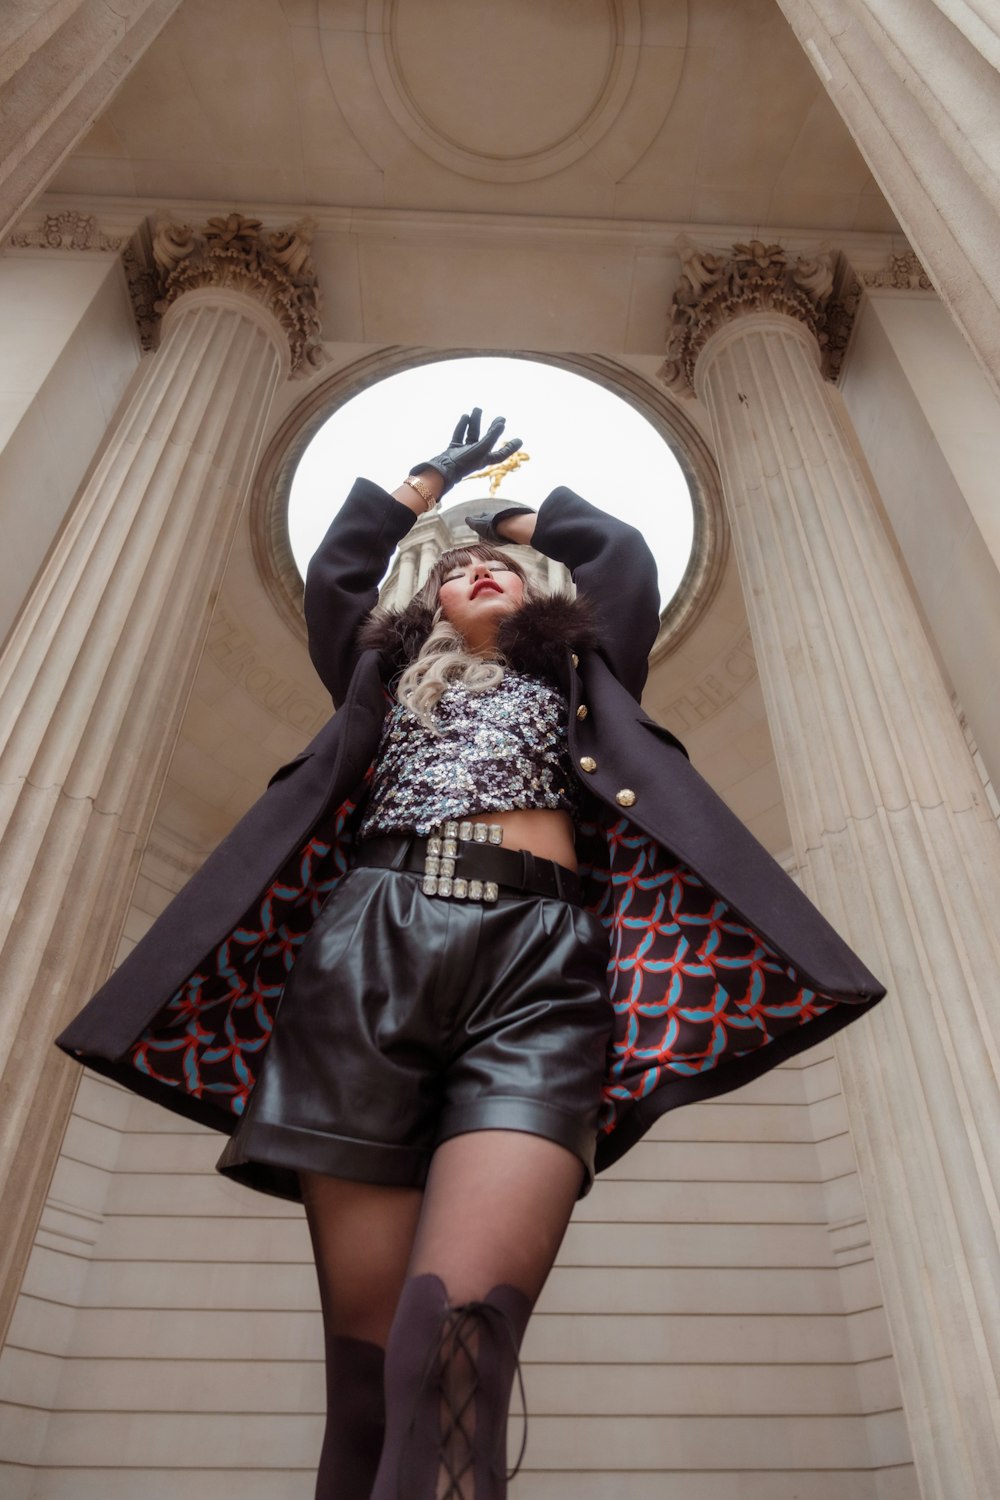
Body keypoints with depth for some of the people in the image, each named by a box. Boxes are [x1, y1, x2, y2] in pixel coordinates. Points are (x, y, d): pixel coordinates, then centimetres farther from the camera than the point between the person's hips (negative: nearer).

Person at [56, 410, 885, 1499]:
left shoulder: (575, 678, 32)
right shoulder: (388, 675, 33)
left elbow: (624, 558, 32)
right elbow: (334, 573, 35)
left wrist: (520, 508, 51)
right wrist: (436, 477, 47)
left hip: (537, 959, -1)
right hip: (370, 948, 2)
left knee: (459, 1336, -23)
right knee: (366, 1351, -7)